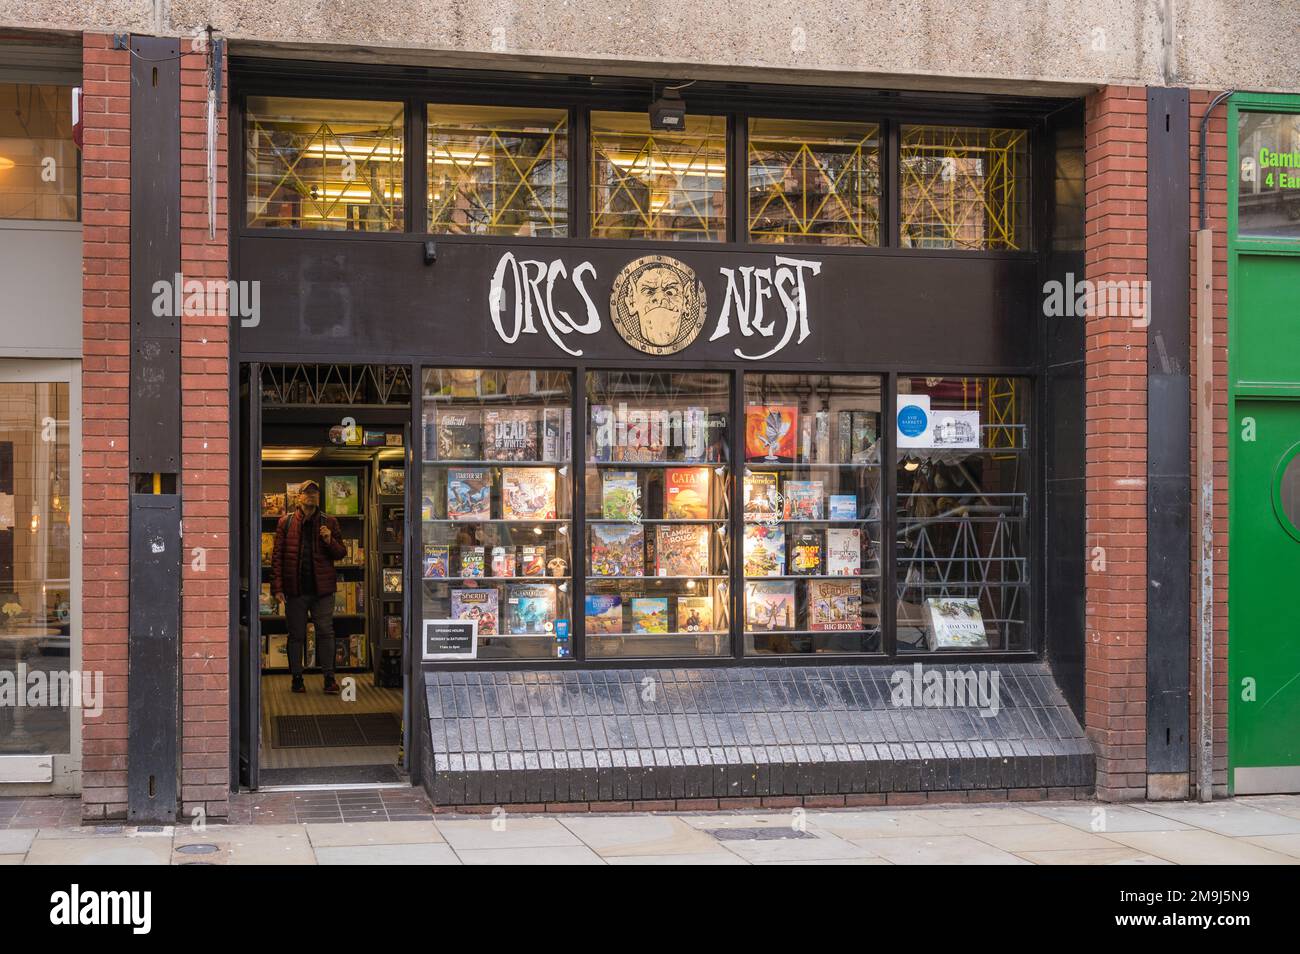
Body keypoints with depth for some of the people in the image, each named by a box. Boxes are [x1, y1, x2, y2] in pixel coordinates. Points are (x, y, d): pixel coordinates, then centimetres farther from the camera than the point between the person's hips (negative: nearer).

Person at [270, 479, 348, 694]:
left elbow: (341, 553, 9)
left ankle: (329, 678, 3)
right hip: (295, 588, 0)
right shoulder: (286, 522, 6)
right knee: (296, 635, 6)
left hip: (322, 587, 0)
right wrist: (278, 587, -5)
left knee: (326, 632, -2)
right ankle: (297, 678, 15)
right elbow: (277, 556, 3)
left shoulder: (329, 522, 8)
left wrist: (330, 541, -12)